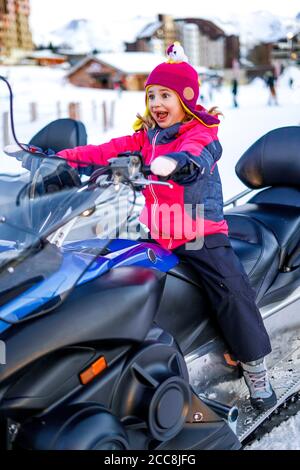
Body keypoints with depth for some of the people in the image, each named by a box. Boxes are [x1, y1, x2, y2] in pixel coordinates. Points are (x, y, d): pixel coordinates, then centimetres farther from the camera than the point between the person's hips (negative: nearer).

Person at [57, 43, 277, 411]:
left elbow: (197, 154, -28)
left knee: (232, 290, -17)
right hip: (157, 234, 6)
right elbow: (107, 150, 5)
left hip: (201, 231, -6)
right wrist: (63, 156, -9)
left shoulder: (202, 132, -5)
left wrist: (176, 161, -52)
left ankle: (255, 368, -1)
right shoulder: (145, 137, 14)